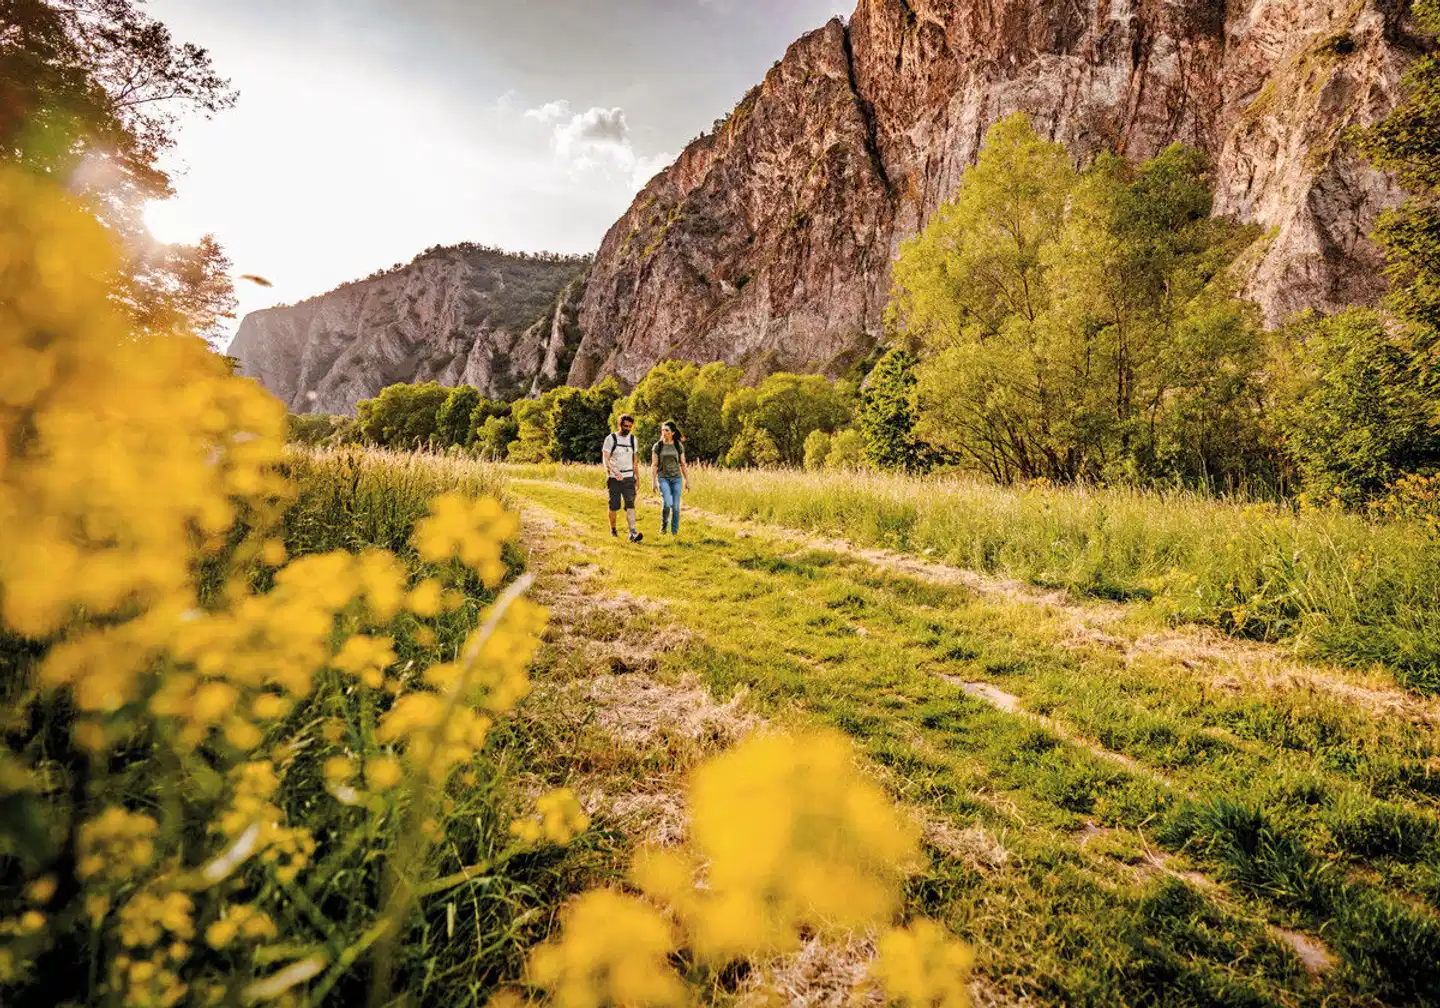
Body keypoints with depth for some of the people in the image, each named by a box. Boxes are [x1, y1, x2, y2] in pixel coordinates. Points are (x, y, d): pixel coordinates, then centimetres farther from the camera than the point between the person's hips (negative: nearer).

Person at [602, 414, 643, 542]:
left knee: (630, 504, -11)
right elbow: (605, 458, -12)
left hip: (629, 477, 3)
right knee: (614, 506, 3)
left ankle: (633, 533, -21)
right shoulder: (611, 438, -4)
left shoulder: (633, 439, 10)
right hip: (614, 478, -2)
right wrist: (614, 471, -29)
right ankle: (613, 529, 26)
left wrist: (637, 477, 17)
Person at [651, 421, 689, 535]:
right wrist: (653, 481, -6)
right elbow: (654, 465, 1)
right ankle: (664, 524, 5)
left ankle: (674, 531, 12)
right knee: (667, 503, -21)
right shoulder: (657, 446, 0)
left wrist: (687, 480, 5)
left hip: (676, 478, 2)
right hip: (663, 478, -2)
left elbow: (683, 464, 8)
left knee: (676, 506, -2)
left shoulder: (679, 446, 4)